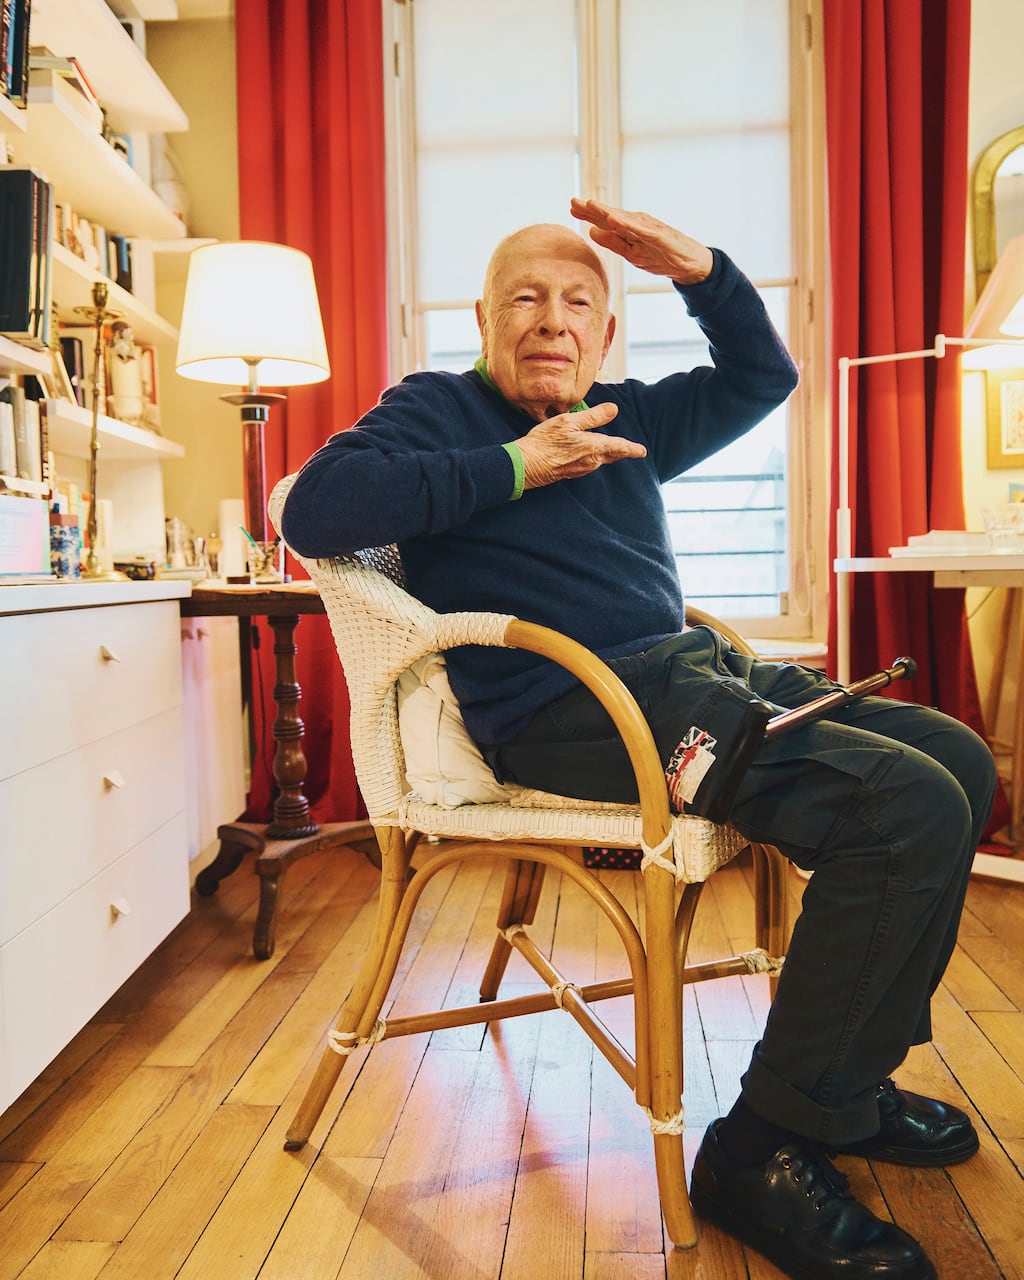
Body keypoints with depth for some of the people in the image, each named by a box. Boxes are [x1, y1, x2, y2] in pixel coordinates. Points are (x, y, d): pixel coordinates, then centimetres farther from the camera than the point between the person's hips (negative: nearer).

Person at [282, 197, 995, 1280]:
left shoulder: (627, 420, 26)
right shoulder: (436, 409, 6)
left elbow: (762, 377, 32)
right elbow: (314, 510, -11)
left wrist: (702, 272, 14)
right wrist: (510, 469, -12)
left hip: (700, 669, 9)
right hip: (576, 708, -9)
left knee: (959, 761, 5)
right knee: (910, 807, -23)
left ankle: (846, 1081, 13)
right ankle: (764, 1152, -12)